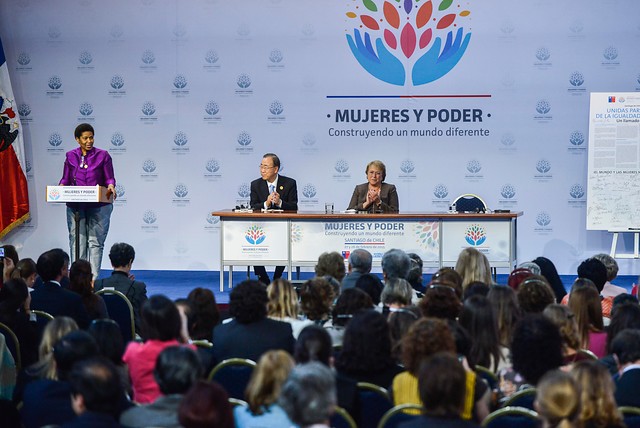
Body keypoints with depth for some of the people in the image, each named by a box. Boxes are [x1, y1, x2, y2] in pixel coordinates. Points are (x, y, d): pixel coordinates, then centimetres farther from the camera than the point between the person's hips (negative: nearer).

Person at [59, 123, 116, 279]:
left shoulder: (103, 155, 2)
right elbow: (65, 179, 11)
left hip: (98, 206, -2)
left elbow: (110, 178, 1)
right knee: (77, 241, 0)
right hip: (75, 206, 2)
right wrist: (60, 188, -10)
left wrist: (111, 186, -20)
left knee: (96, 241, -4)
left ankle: (93, 278, -2)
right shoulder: (71, 156, 9)